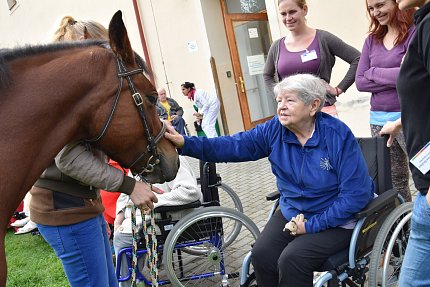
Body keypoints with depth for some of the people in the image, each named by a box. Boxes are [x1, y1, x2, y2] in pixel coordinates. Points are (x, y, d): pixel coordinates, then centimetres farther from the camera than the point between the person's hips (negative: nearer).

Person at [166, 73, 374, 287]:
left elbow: (357, 193, -19)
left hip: (335, 220, -4)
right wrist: (186, 143, -26)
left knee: (291, 260, -24)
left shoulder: (338, 135, -19)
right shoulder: (275, 129, -6)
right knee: (261, 255, -16)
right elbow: (234, 145, -13)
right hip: (291, 213, 5)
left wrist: (311, 225, -19)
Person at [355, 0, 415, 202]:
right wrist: (395, 78, -8)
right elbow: (360, 82, 4)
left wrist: (373, 72, -5)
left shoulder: (414, 32, -5)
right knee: (393, 179, 10)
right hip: (379, 119, 5)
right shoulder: (371, 40, 10)